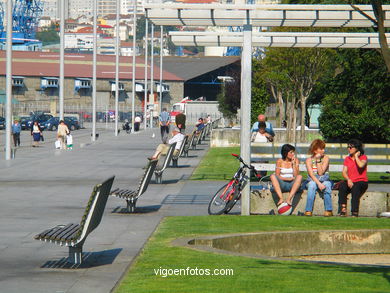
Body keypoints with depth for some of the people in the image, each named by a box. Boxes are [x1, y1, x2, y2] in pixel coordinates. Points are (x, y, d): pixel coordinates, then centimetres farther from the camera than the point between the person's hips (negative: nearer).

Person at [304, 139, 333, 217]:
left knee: (326, 185, -33)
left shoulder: (325, 158, 0)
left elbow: (320, 173, -10)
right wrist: (319, 184, -29)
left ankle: (329, 210, -31)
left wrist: (318, 160, -14)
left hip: (324, 180, 1)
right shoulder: (309, 160, -2)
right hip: (313, 180, -1)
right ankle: (308, 210, -37)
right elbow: (311, 174, -14)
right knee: (312, 184, -34)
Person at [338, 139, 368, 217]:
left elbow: (361, 165, -21)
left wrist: (356, 156, -6)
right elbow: (344, 172, 4)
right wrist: (348, 180, -15)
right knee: (342, 185, -29)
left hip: (361, 182, -4)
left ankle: (355, 212, -37)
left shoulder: (363, 157, 2)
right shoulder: (347, 159, 15)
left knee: (356, 187, -37)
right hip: (350, 182, 4)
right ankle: (343, 210, -33)